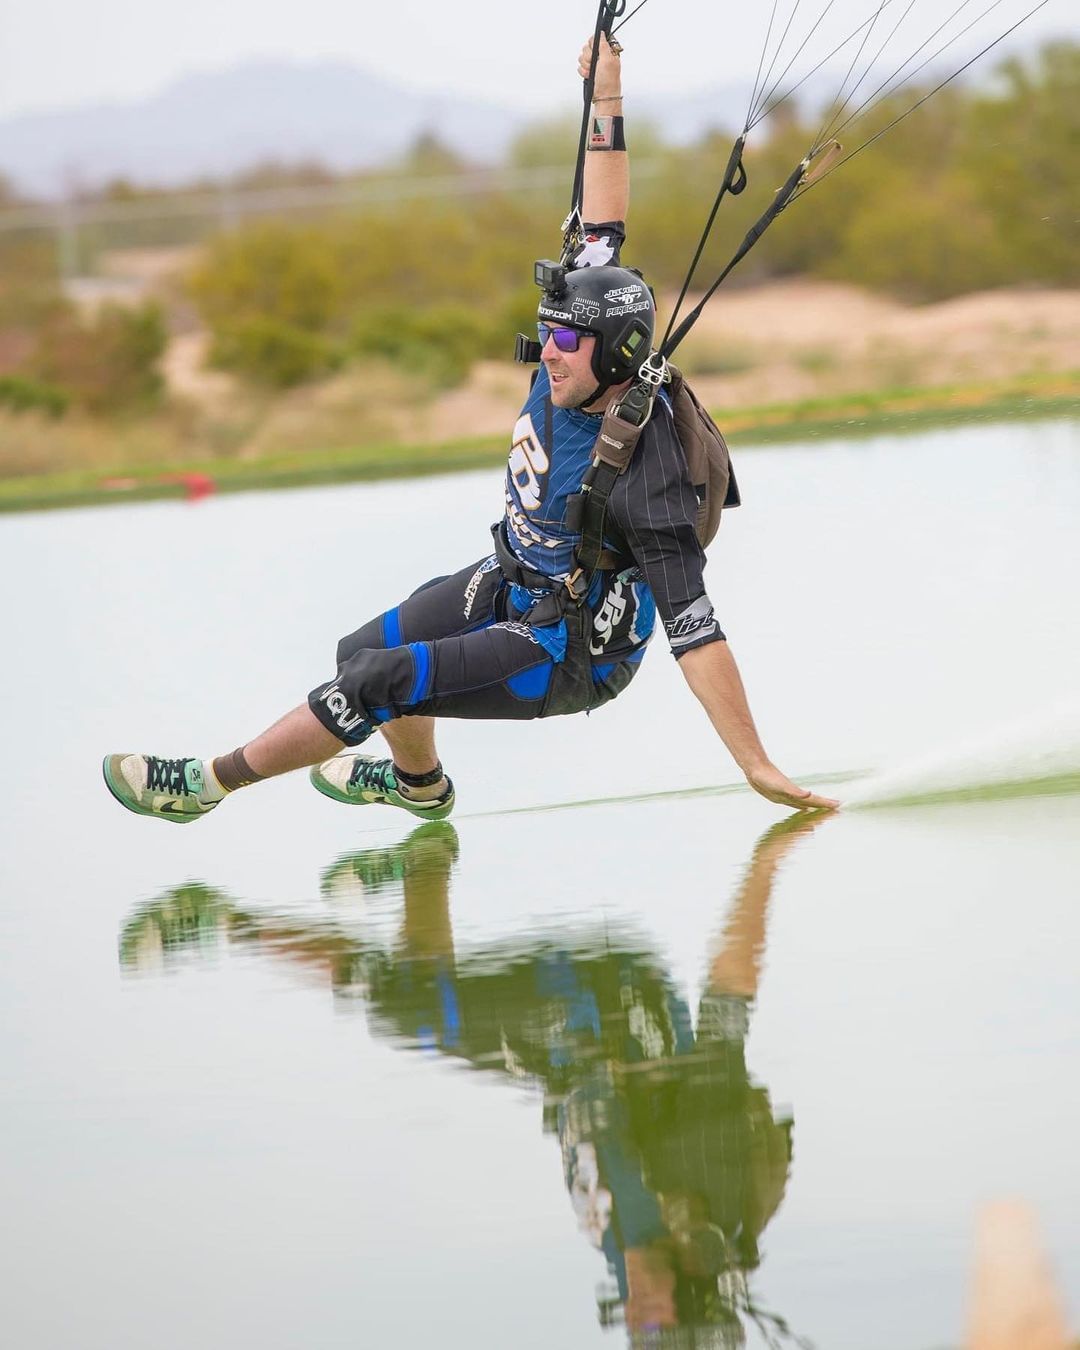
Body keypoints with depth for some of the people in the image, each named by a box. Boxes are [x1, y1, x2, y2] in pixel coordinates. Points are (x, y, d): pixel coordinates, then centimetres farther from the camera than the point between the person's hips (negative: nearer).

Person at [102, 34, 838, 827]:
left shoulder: (643, 471, -35)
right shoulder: (581, 365, -14)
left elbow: (694, 629, -36)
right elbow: (604, 229, -4)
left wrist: (758, 766, -36)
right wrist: (608, 98, -4)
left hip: (570, 653, -9)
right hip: (512, 583, 9)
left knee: (378, 683, -18)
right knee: (363, 651, 21)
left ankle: (206, 783, -1)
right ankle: (418, 783, 50)